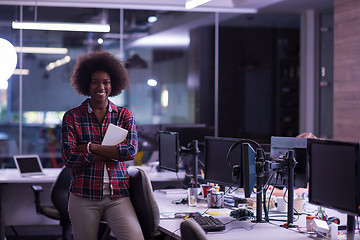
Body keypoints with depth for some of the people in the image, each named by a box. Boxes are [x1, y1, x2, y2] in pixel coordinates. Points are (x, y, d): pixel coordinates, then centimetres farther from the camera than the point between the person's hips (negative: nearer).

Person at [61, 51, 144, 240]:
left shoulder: (124, 115, 10)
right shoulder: (72, 116, 5)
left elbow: (131, 151, -5)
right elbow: (69, 157, -7)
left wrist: (90, 147, -9)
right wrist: (114, 151, -9)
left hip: (117, 195, 0)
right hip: (83, 196, 0)